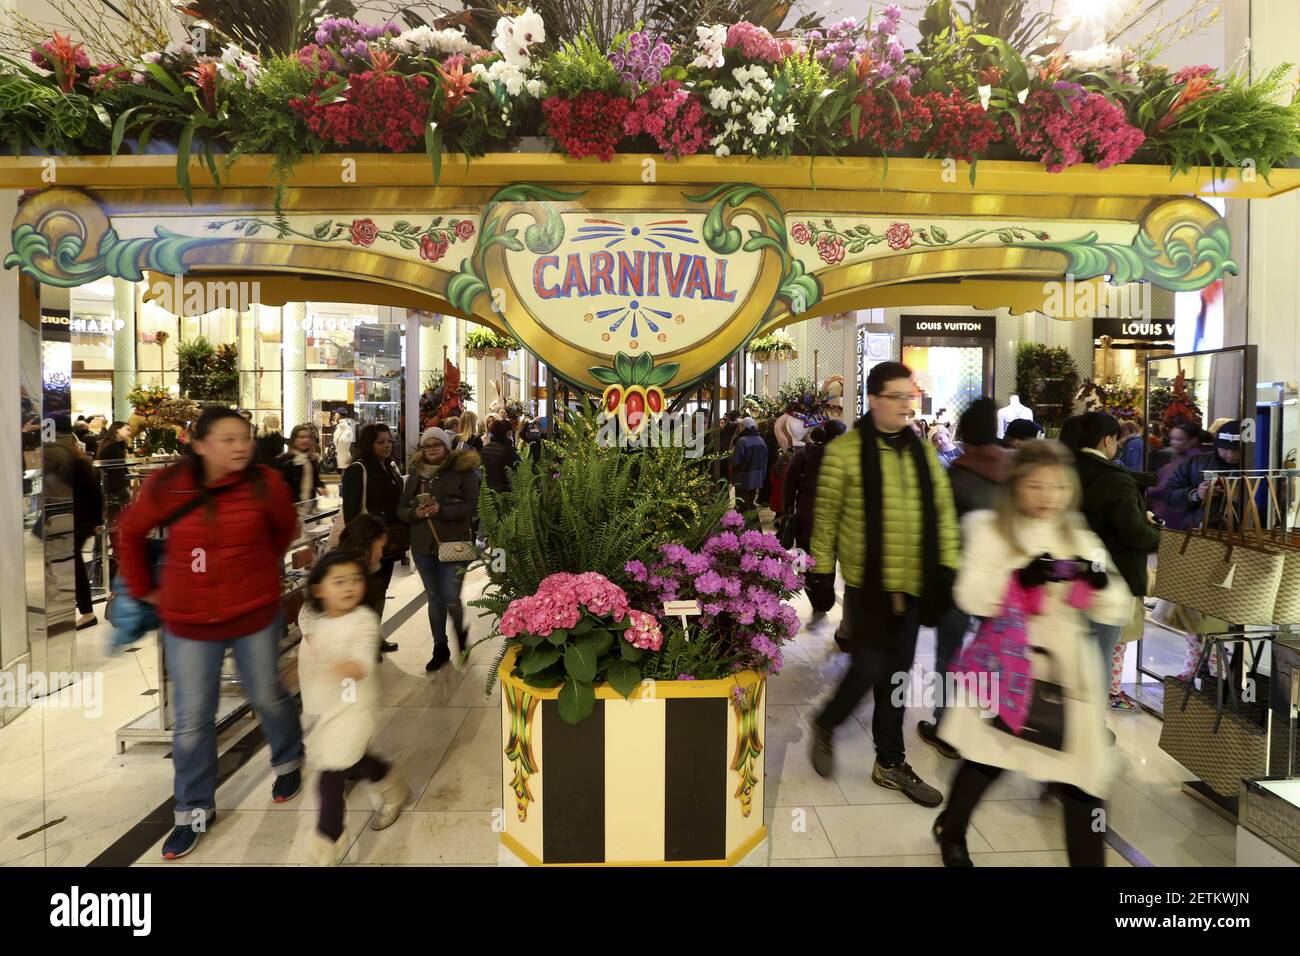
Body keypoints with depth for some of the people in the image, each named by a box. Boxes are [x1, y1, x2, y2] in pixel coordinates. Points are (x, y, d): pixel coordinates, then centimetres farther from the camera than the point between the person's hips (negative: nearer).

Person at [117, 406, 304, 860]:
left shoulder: (266, 483, -13)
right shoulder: (168, 486, -12)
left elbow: (285, 529, 7)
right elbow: (130, 533, 6)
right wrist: (143, 588, 9)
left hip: (256, 613, 0)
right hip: (188, 622, 1)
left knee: (267, 696, 17)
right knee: (191, 719, 9)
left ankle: (289, 761, 45)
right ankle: (195, 809, 29)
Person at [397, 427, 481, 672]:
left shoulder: (461, 470, -6)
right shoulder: (416, 474, 8)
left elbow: (473, 505, -13)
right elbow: (401, 508, 8)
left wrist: (442, 510, -23)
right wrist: (415, 513, -14)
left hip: (454, 544, -4)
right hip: (423, 546, 5)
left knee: (451, 598, -6)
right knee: (434, 599, 13)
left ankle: (461, 632, 27)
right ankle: (440, 648, 27)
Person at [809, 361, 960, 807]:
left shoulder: (924, 451, 8)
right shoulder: (844, 451, -9)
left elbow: (943, 513, 12)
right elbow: (826, 518, -7)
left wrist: (947, 568, 7)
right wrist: (822, 573, -5)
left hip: (913, 586, 5)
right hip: (867, 584, -5)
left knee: (896, 676, 14)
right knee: (868, 671, -4)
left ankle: (890, 763, 29)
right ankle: (825, 725, 27)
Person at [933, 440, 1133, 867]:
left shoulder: (1081, 539, 7)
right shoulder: (990, 532, -4)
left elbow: (1115, 610, 4)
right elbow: (970, 597, -14)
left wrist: (1100, 581, -17)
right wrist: (1020, 577, -29)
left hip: (1067, 667, 3)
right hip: (1007, 663, -2)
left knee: (1082, 768, 2)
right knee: (988, 757, 13)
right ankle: (951, 830, 40)